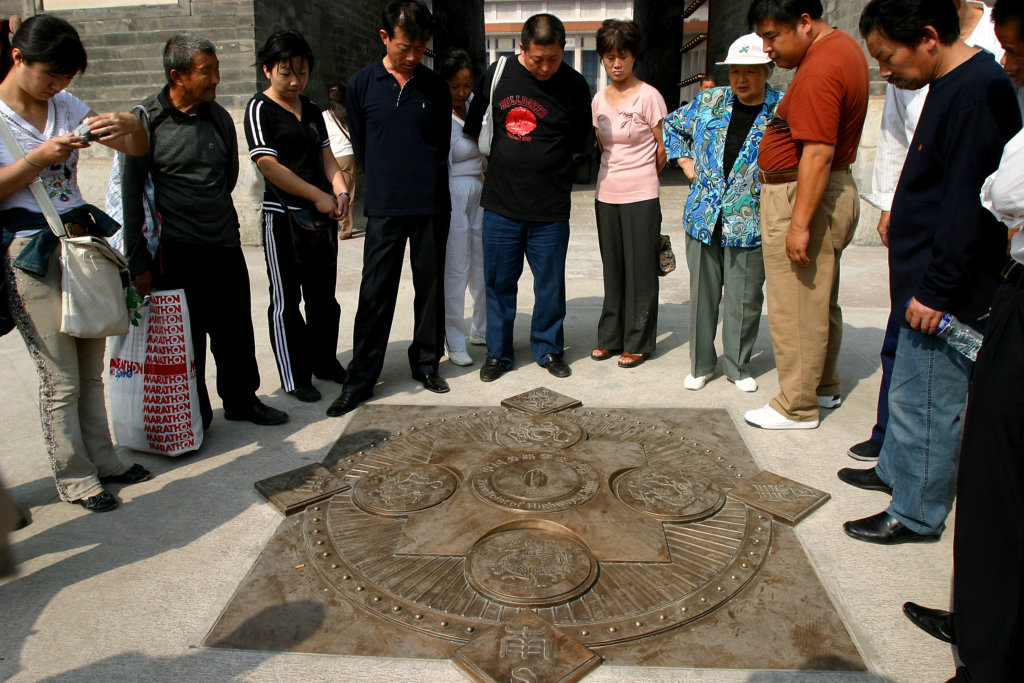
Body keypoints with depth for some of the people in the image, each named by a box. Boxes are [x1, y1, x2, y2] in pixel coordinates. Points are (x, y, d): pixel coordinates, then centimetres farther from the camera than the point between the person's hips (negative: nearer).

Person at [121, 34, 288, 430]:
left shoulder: (219, 117, 8)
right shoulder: (147, 120, -6)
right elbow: (131, 193, -6)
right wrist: (138, 261, -8)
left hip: (225, 247, 4)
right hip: (176, 253, -4)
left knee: (236, 331, 13)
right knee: (186, 339, 6)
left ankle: (242, 400, 32)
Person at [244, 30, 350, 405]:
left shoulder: (311, 109, 14)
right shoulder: (260, 108, -7)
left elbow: (325, 155, 13)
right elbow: (269, 165, -15)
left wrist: (340, 191, -6)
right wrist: (318, 195, -16)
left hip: (321, 216, 7)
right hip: (283, 216, -6)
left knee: (324, 295, 14)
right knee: (286, 300, 2)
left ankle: (324, 361, 29)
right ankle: (295, 377, 11)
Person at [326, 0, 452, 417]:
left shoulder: (435, 87, 4)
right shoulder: (362, 84, 2)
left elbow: (442, 145, 13)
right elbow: (360, 146, 10)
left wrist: (424, 177, 9)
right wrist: (385, 184, 10)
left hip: (432, 205, 1)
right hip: (384, 208, -1)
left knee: (430, 288, 9)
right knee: (375, 292, 0)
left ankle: (426, 363, 25)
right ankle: (360, 379, 7)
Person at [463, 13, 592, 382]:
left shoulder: (574, 85, -3)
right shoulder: (498, 75, 1)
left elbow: (577, 145, 6)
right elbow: (473, 127, 14)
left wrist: (539, 167, 5)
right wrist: (499, 165, 14)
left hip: (550, 208, -1)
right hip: (500, 203, 2)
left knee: (550, 283, 8)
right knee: (498, 281, 8)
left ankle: (548, 348, 26)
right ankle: (498, 352, 23)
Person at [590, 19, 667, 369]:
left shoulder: (649, 96, -7)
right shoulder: (599, 99, 8)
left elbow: (663, 150, -1)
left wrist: (641, 178, 9)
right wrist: (616, 174, 11)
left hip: (640, 196, -5)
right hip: (606, 194, 5)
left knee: (640, 270, 2)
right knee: (613, 269, 12)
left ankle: (638, 343, 12)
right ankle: (611, 337, 22)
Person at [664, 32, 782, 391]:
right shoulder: (709, 102, 6)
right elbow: (673, 126, 22)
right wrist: (686, 162, 12)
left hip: (750, 223, -2)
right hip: (703, 217, 2)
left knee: (744, 299, 6)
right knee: (702, 294, 9)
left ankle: (737, 367, 24)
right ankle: (701, 364, 24)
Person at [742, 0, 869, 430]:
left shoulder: (819, 71, -20)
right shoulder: (844, 46, 13)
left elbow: (819, 154, -26)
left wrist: (800, 223, -25)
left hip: (804, 197, -11)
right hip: (836, 189, 11)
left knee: (796, 307, -2)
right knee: (821, 301, 19)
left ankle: (797, 407, 10)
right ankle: (824, 387, 34)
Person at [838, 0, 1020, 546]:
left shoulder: (978, 93, -20)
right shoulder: (953, 86, 12)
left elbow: (968, 206, -24)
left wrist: (937, 290, -21)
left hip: (947, 298, -10)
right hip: (927, 283, 10)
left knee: (923, 402, 1)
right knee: (907, 388, 23)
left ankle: (915, 515, 16)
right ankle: (894, 470, 41)